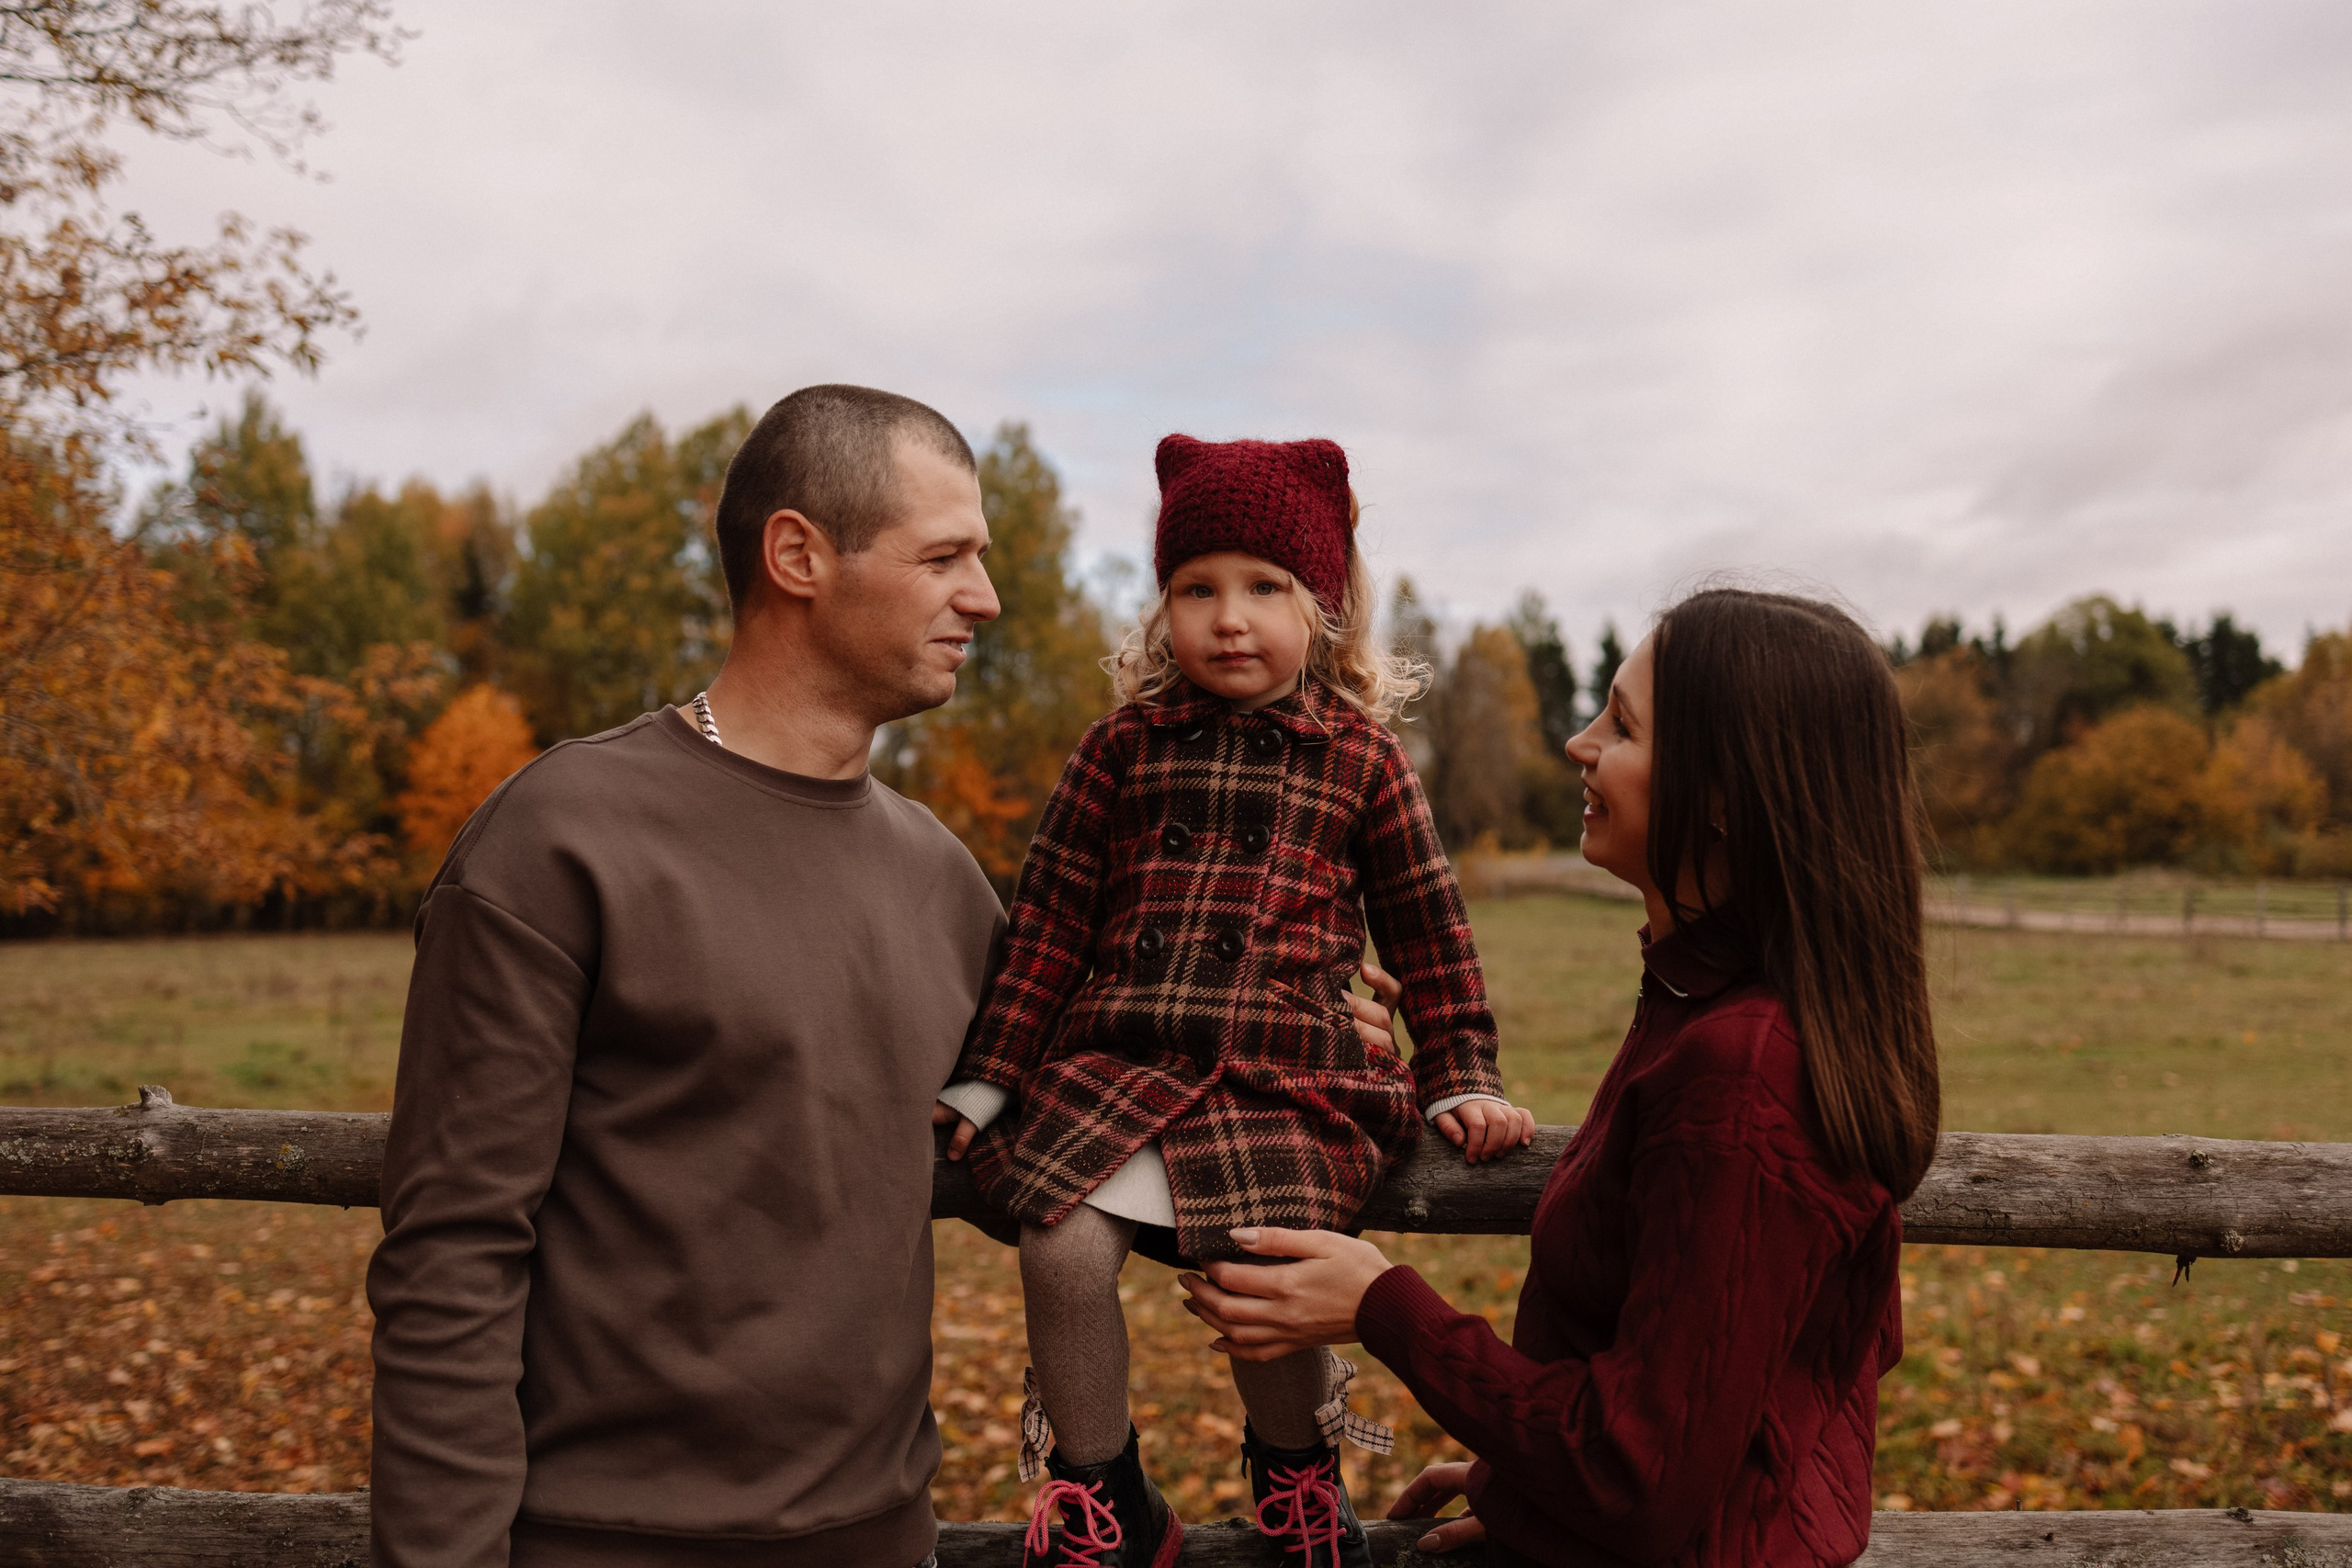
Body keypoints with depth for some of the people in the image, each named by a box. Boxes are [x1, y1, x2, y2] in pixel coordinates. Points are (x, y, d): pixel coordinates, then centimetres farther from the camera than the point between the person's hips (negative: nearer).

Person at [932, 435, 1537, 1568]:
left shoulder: (1359, 759, 7)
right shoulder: (1124, 747, 9)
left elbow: (1427, 931, 13)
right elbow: (1048, 918, 10)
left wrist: (1462, 1082, 8)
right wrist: (985, 1078, 7)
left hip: (1283, 1079, -1)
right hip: (1114, 1060, 2)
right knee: (1062, 1245, -20)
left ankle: (1297, 1475, 16)